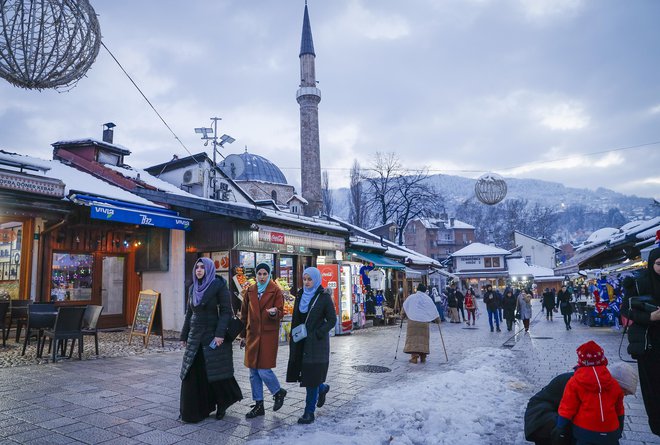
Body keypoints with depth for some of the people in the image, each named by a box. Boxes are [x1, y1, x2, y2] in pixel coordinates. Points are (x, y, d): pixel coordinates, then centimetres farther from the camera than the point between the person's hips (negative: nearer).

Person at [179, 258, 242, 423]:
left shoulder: (219, 285, -8)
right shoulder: (193, 288, 10)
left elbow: (226, 311, -13)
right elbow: (189, 313, 16)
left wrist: (220, 334, -21)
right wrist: (184, 335, 15)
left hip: (213, 336, -5)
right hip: (195, 337, 6)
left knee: (215, 372, 3)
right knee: (193, 374, 4)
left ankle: (222, 406, 26)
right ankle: (194, 411, 16)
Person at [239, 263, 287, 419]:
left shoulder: (276, 291, -3)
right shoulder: (250, 291, 9)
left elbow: (281, 313, -5)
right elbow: (244, 314, 14)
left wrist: (274, 312, -28)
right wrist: (243, 335, 13)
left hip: (268, 335, -5)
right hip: (252, 335, 5)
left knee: (264, 370, -8)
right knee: (253, 372, 9)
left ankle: (278, 392, 20)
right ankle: (258, 405, 22)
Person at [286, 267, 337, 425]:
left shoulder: (324, 297, -8)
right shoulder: (300, 295, 8)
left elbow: (332, 320, -7)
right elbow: (295, 320, 12)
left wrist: (317, 334, -16)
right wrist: (293, 339, 7)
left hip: (317, 342, -5)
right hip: (300, 341, 6)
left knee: (311, 377, -2)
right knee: (303, 374, 9)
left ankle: (309, 412, 10)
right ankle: (322, 388, 38)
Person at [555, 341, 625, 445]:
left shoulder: (574, 382, -7)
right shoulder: (613, 383, 6)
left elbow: (567, 408, -7)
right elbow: (619, 409, 16)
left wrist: (561, 430, 1)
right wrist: (619, 430, 31)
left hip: (585, 432, -3)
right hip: (610, 433, 4)